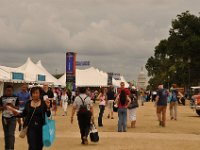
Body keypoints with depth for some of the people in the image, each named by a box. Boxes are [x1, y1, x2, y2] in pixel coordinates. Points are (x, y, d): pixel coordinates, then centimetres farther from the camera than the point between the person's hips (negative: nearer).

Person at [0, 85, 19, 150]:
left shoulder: (15, 98, -4)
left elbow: (18, 108, 0)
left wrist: (13, 106, -19)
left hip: (12, 118, -2)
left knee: (11, 134, -9)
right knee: (6, 134, 11)